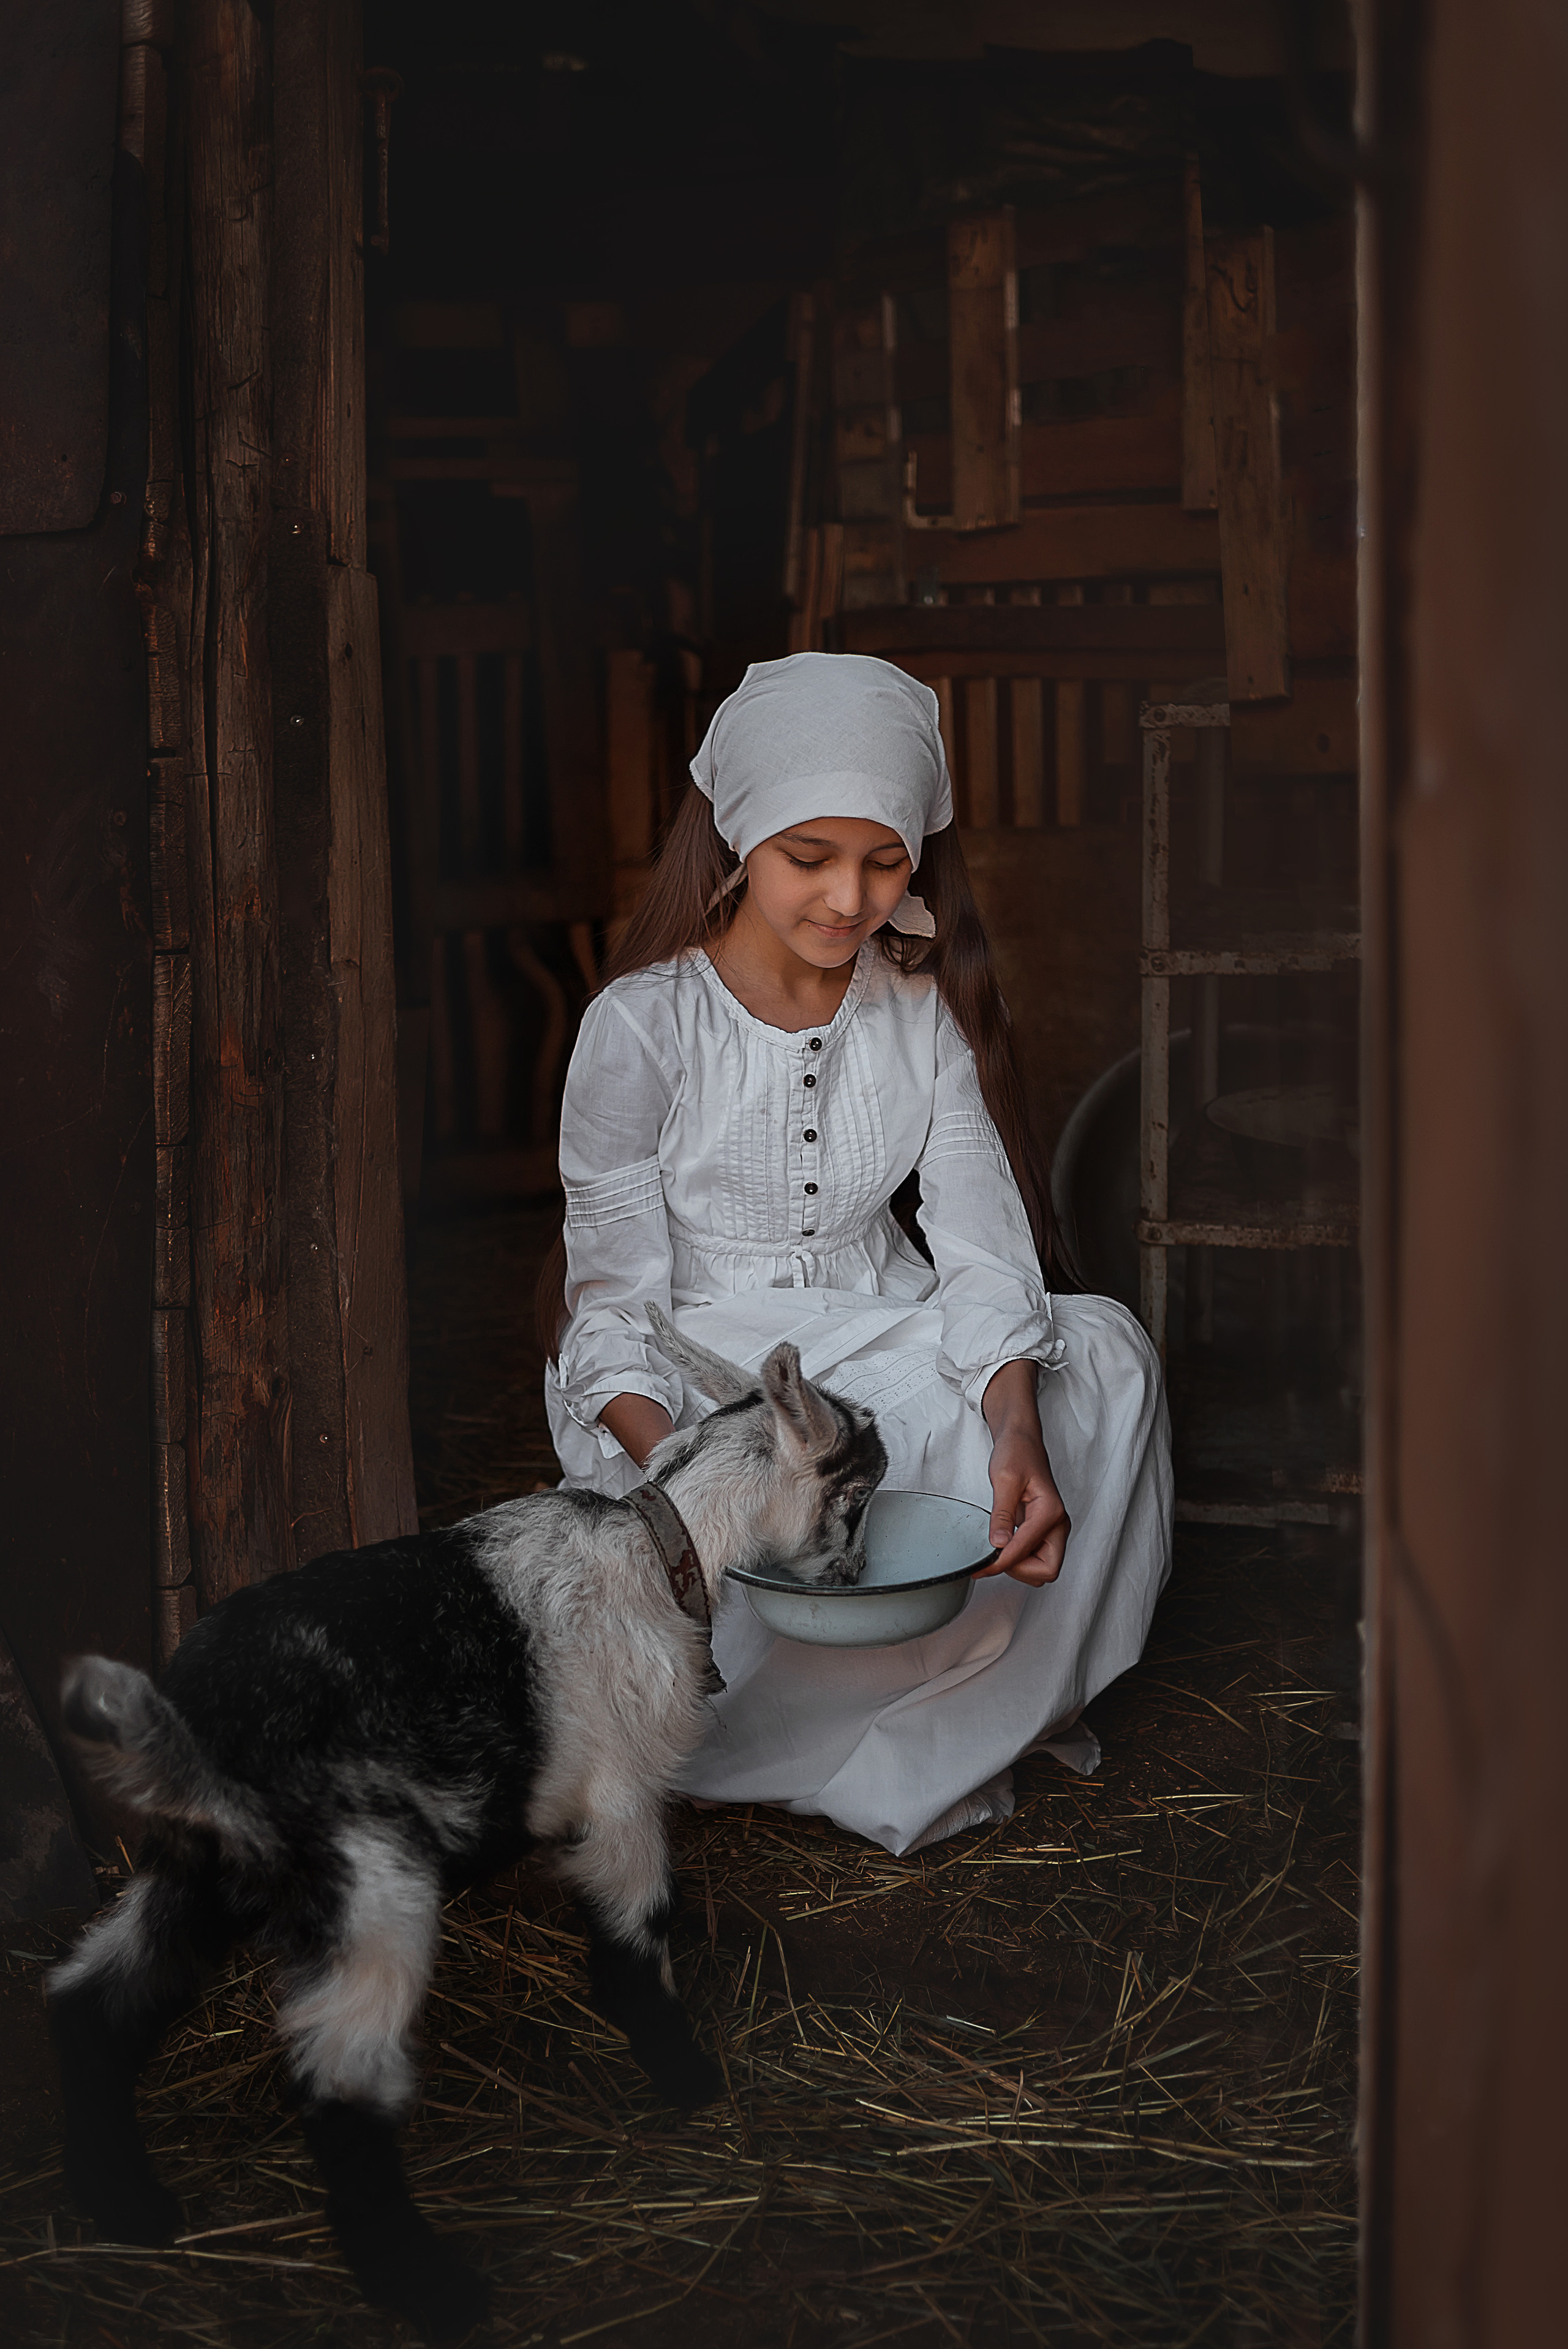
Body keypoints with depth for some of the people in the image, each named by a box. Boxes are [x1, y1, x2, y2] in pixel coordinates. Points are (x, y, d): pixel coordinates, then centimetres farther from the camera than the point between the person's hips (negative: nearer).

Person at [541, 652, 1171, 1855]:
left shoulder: (927, 1010, -1)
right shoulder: (642, 1028, -13)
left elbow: (983, 1252, -8)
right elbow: (616, 1303, -13)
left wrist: (1017, 1433, -30)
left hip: (885, 1342, 4)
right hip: (694, 1372, -4)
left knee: (1108, 1351, -23)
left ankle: (962, 1712, -10)